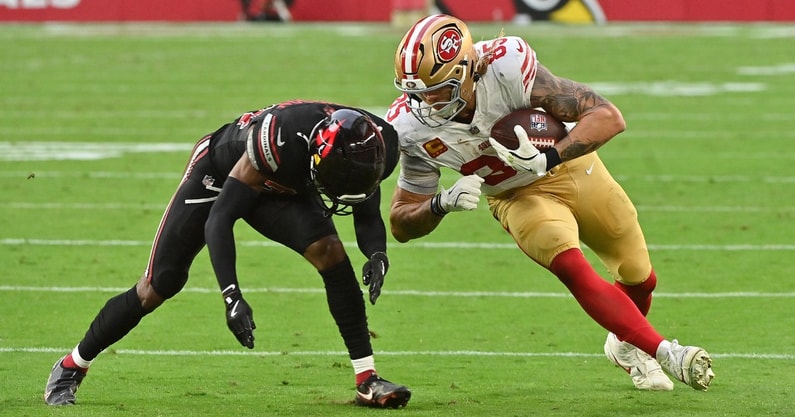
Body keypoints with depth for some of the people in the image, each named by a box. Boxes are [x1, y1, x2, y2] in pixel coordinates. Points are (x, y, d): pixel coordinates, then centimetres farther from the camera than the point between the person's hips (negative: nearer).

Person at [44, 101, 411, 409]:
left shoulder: (374, 149, -28)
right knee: (157, 287, -3)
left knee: (329, 252, -22)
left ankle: (367, 380, -15)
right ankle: (71, 368, 17)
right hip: (219, 171, -4)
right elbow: (219, 219, -37)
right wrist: (232, 296, -45)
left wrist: (376, 253, -31)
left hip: (283, 188, 4)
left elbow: (367, 214, -8)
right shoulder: (281, 137, -44)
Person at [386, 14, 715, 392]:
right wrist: (443, 203, -36)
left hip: (572, 162, 0)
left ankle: (625, 344, 45)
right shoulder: (413, 127, -26)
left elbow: (608, 118, -32)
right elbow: (402, 224, -15)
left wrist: (546, 160, -45)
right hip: (519, 197, 0)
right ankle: (665, 353, -19)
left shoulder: (506, 67, -37)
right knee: (572, 269, -27)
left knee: (639, 278, 12)